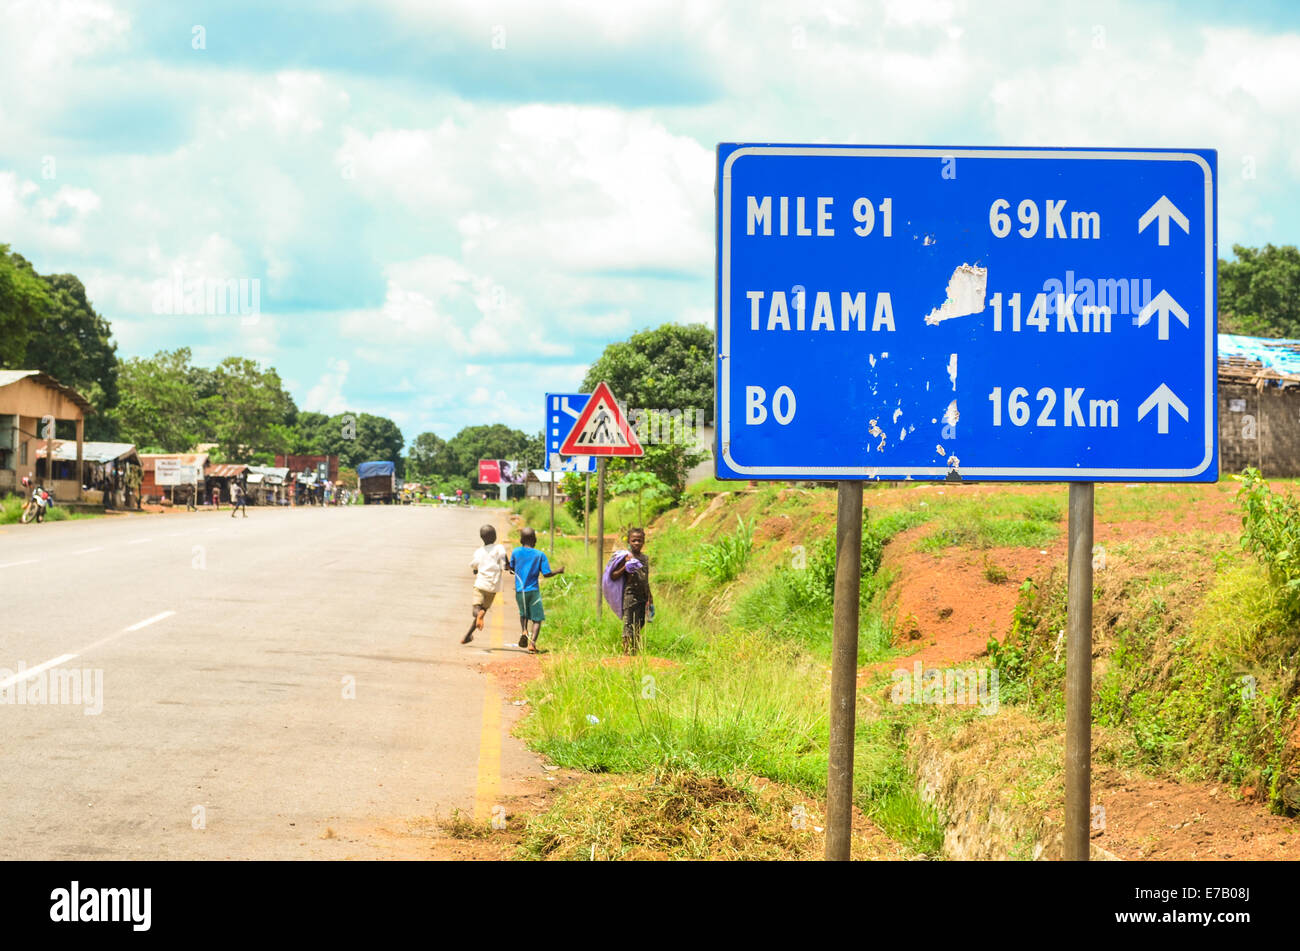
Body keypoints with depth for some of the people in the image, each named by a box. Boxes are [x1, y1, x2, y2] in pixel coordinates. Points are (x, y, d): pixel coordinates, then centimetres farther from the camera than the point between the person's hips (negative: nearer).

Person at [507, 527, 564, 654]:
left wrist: (507, 565, 37)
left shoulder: (516, 552, 1)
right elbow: (546, 574, -6)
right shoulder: (540, 554, -4)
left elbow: (512, 567, 14)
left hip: (519, 591, 2)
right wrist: (558, 571, 12)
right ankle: (532, 642, -14)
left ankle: (523, 631, -2)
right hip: (533, 591, -2)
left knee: (523, 614, 25)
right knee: (537, 619, 3)